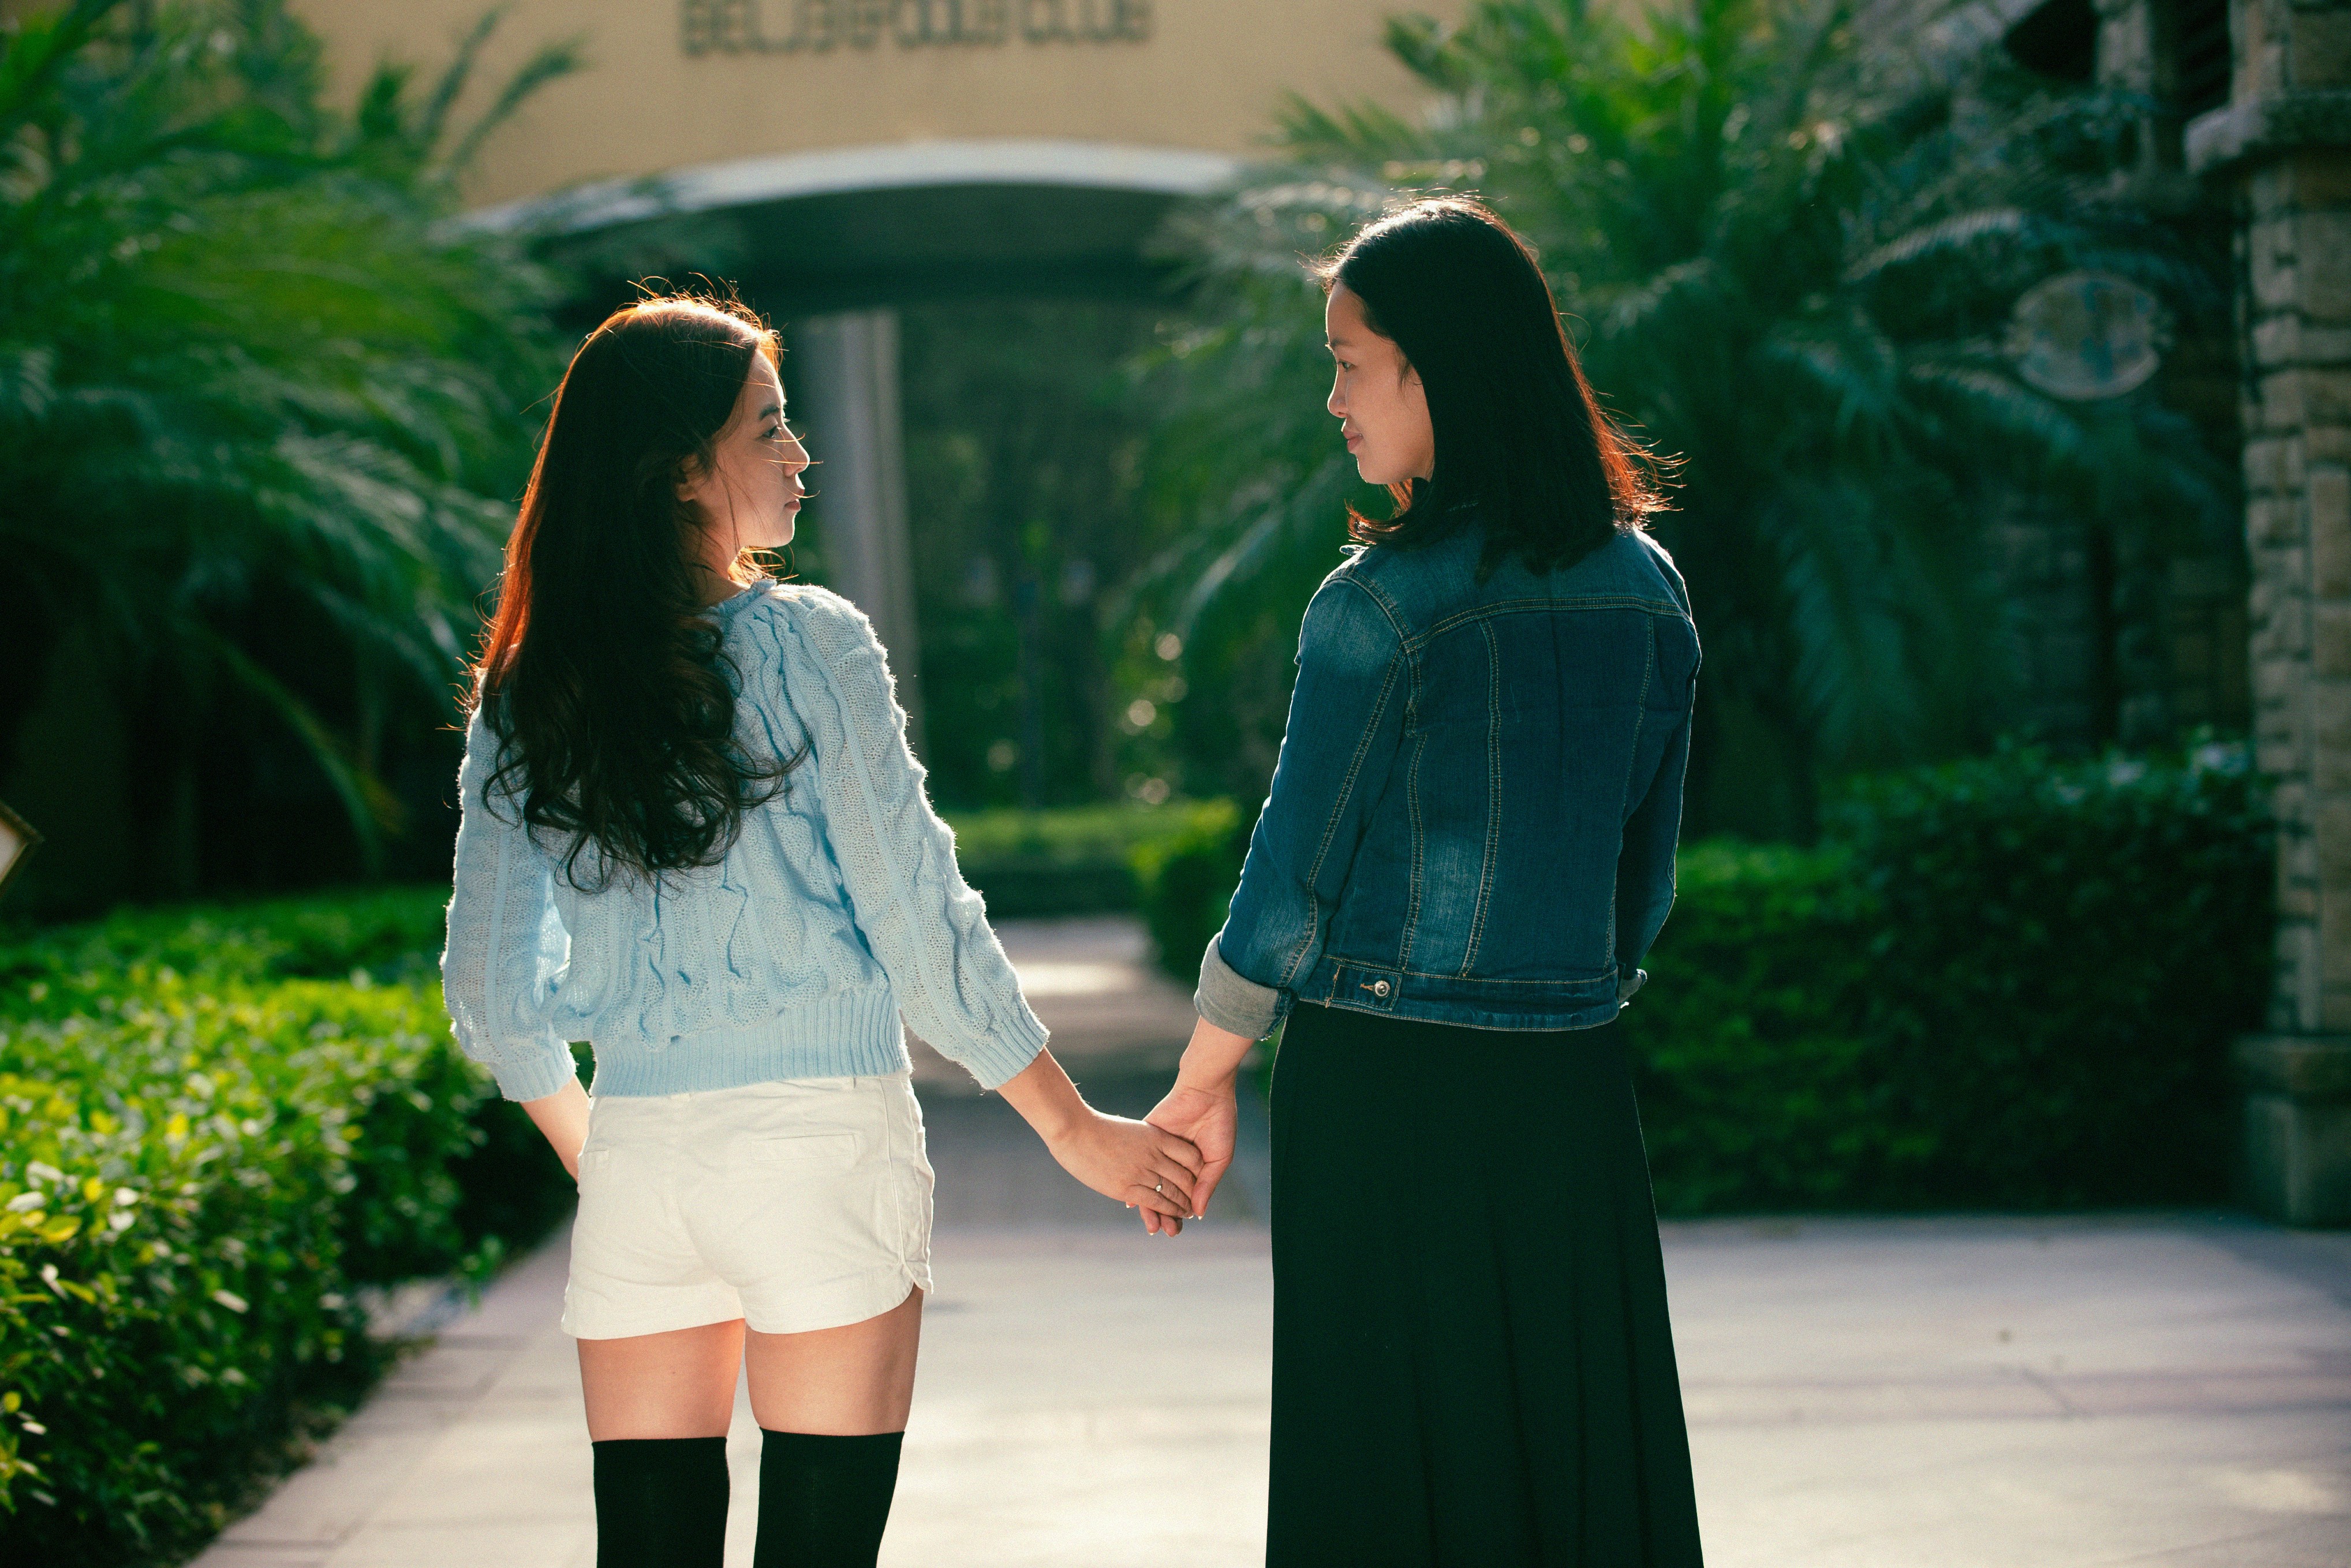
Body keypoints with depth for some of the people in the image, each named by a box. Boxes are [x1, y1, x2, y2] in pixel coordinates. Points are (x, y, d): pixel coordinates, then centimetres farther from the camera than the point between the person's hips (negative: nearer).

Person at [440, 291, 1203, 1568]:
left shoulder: (520, 702, 5)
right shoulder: (809, 648, -8)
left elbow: (487, 989, 9)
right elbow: (920, 926, -8)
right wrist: (1076, 1129, 1)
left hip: (638, 1153, 4)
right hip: (821, 1140, -4)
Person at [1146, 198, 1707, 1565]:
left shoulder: (1384, 604, -13)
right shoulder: (1650, 595, 4)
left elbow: (1294, 883, -8)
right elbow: (1645, 884, 11)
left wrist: (1202, 1085, 4)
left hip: (1385, 1094, -5)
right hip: (1576, 1095, 5)